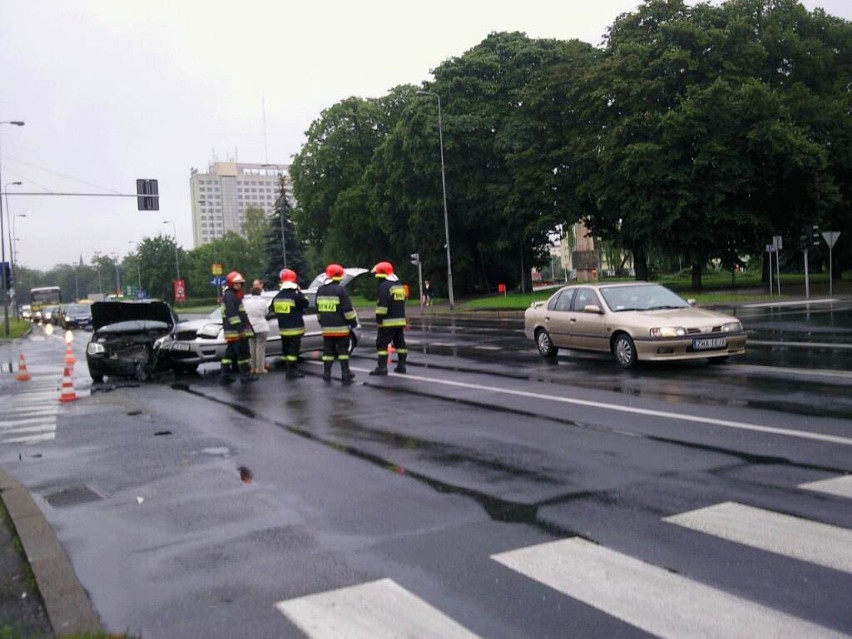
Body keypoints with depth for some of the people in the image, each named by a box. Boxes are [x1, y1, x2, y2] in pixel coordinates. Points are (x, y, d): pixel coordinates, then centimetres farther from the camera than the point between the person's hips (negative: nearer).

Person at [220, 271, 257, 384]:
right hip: (236, 331, -11)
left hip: (231, 332, 11)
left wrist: (245, 326, 28)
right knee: (243, 353, -3)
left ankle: (225, 376, 13)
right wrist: (240, 329, -26)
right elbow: (232, 315, -22)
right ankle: (246, 376, 3)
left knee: (230, 353, 11)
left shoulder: (234, 295, 21)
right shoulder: (230, 296, -14)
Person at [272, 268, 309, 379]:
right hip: (295, 328, -7)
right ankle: (292, 371, -5)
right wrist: (300, 292, 4)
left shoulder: (277, 297, 7)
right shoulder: (295, 295, -15)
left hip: (283, 328, 7)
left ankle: (290, 370, 19)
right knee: (293, 349, -4)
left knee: (286, 349, 12)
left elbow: (275, 310, 17)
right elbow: (305, 303, -1)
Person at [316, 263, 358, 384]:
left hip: (326, 327, 5)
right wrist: (353, 321, -2)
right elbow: (348, 308, -13)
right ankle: (345, 375, 0)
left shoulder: (320, 290, 9)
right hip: (340, 327, -5)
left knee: (328, 351, 10)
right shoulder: (340, 290, -12)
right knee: (343, 351, 1)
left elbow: (318, 309, 18)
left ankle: (327, 374, 11)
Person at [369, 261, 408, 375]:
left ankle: (382, 367, -9)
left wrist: (379, 319, -15)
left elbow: (382, 305, -19)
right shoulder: (400, 285, 16)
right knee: (400, 343, 12)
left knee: (382, 344, -5)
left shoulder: (385, 286, -14)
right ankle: (401, 366, 15)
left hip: (388, 322, -9)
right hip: (400, 320, 9)